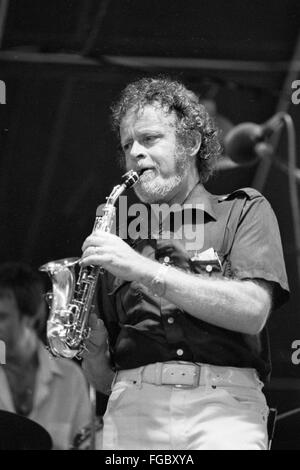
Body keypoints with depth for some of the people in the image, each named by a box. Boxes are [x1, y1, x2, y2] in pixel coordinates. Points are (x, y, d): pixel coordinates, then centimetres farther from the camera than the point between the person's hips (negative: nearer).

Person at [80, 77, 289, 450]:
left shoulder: (244, 212, 14)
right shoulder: (120, 241, 22)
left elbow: (253, 311, -6)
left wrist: (144, 269, -8)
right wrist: (91, 347, 1)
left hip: (222, 408, -3)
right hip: (132, 409, 3)